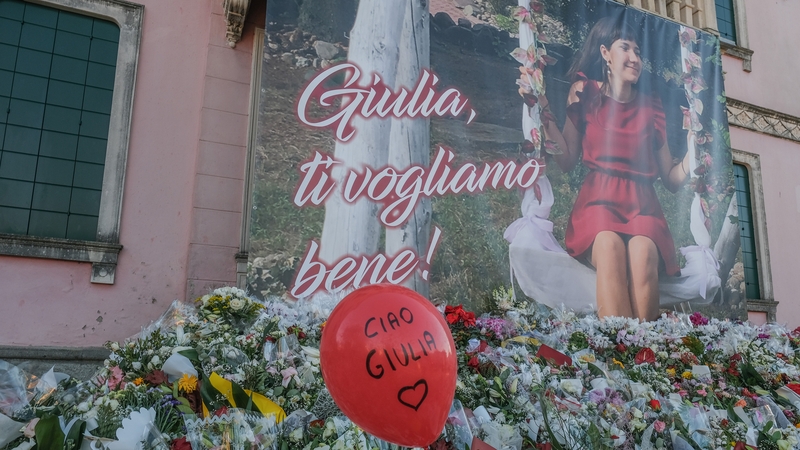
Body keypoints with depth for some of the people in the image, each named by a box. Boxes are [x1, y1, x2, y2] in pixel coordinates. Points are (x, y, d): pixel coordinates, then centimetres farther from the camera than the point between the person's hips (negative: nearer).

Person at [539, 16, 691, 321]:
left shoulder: (651, 107, 16)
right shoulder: (585, 92, 11)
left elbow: (672, 179, 16)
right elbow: (567, 161, 2)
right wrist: (542, 109, -6)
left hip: (642, 205, 2)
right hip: (600, 200, -2)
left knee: (643, 251, -33)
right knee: (610, 247, -35)